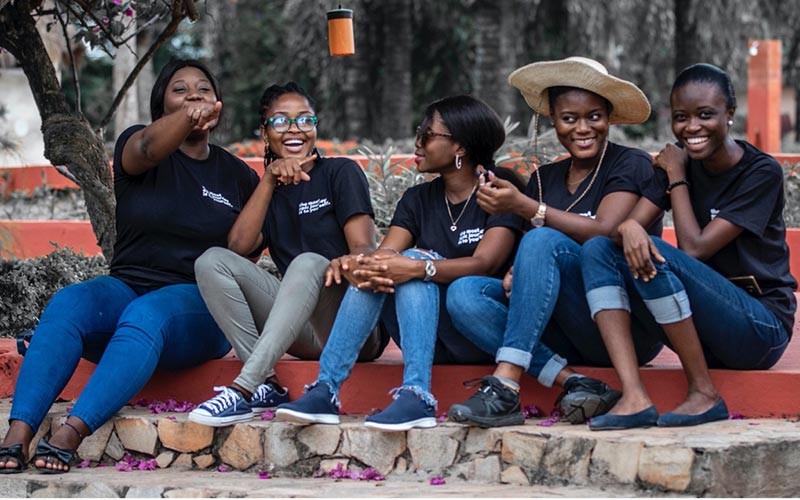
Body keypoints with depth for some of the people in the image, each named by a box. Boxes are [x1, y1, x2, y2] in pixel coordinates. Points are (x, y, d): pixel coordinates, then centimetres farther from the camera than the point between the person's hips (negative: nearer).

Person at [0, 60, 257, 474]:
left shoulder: (237, 175, 15)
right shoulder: (137, 143, 10)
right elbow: (148, 148, -18)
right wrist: (189, 118, -37)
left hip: (198, 304, -1)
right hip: (126, 286, 1)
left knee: (145, 315, -36)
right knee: (68, 304, -32)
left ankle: (71, 434, -50)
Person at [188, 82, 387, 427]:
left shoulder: (340, 173, 5)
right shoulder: (268, 190, 17)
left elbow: (364, 247, -8)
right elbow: (239, 246, -1)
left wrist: (350, 262, -33)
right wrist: (269, 180, -7)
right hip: (305, 333, 4)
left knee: (309, 263, -35)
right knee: (213, 261, -13)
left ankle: (243, 389, -45)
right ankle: (266, 385, -26)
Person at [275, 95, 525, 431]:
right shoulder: (418, 199, 14)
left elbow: (484, 264, -19)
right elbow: (385, 255, -2)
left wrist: (418, 268, -35)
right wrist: (369, 268, -28)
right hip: (432, 341, 5)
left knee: (412, 261, -27)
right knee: (373, 271, -19)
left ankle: (417, 397, -42)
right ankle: (325, 391, -31)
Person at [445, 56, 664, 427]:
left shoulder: (631, 166, -1)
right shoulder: (544, 178, 16)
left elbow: (603, 232, -17)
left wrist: (524, 206, -24)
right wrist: (515, 276, -13)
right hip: (566, 337, 6)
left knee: (543, 241, -28)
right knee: (463, 293, -15)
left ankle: (505, 388, -36)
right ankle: (574, 383, -28)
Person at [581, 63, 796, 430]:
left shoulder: (762, 172, -11)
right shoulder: (680, 161, 7)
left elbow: (695, 248, -18)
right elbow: (631, 221, -5)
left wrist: (676, 177, -7)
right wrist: (629, 228, -30)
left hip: (761, 326, -7)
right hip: (703, 332, 7)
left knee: (659, 257, -28)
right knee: (597, 249, -10)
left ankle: (704, 394, -17)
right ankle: (634, 399, -25)